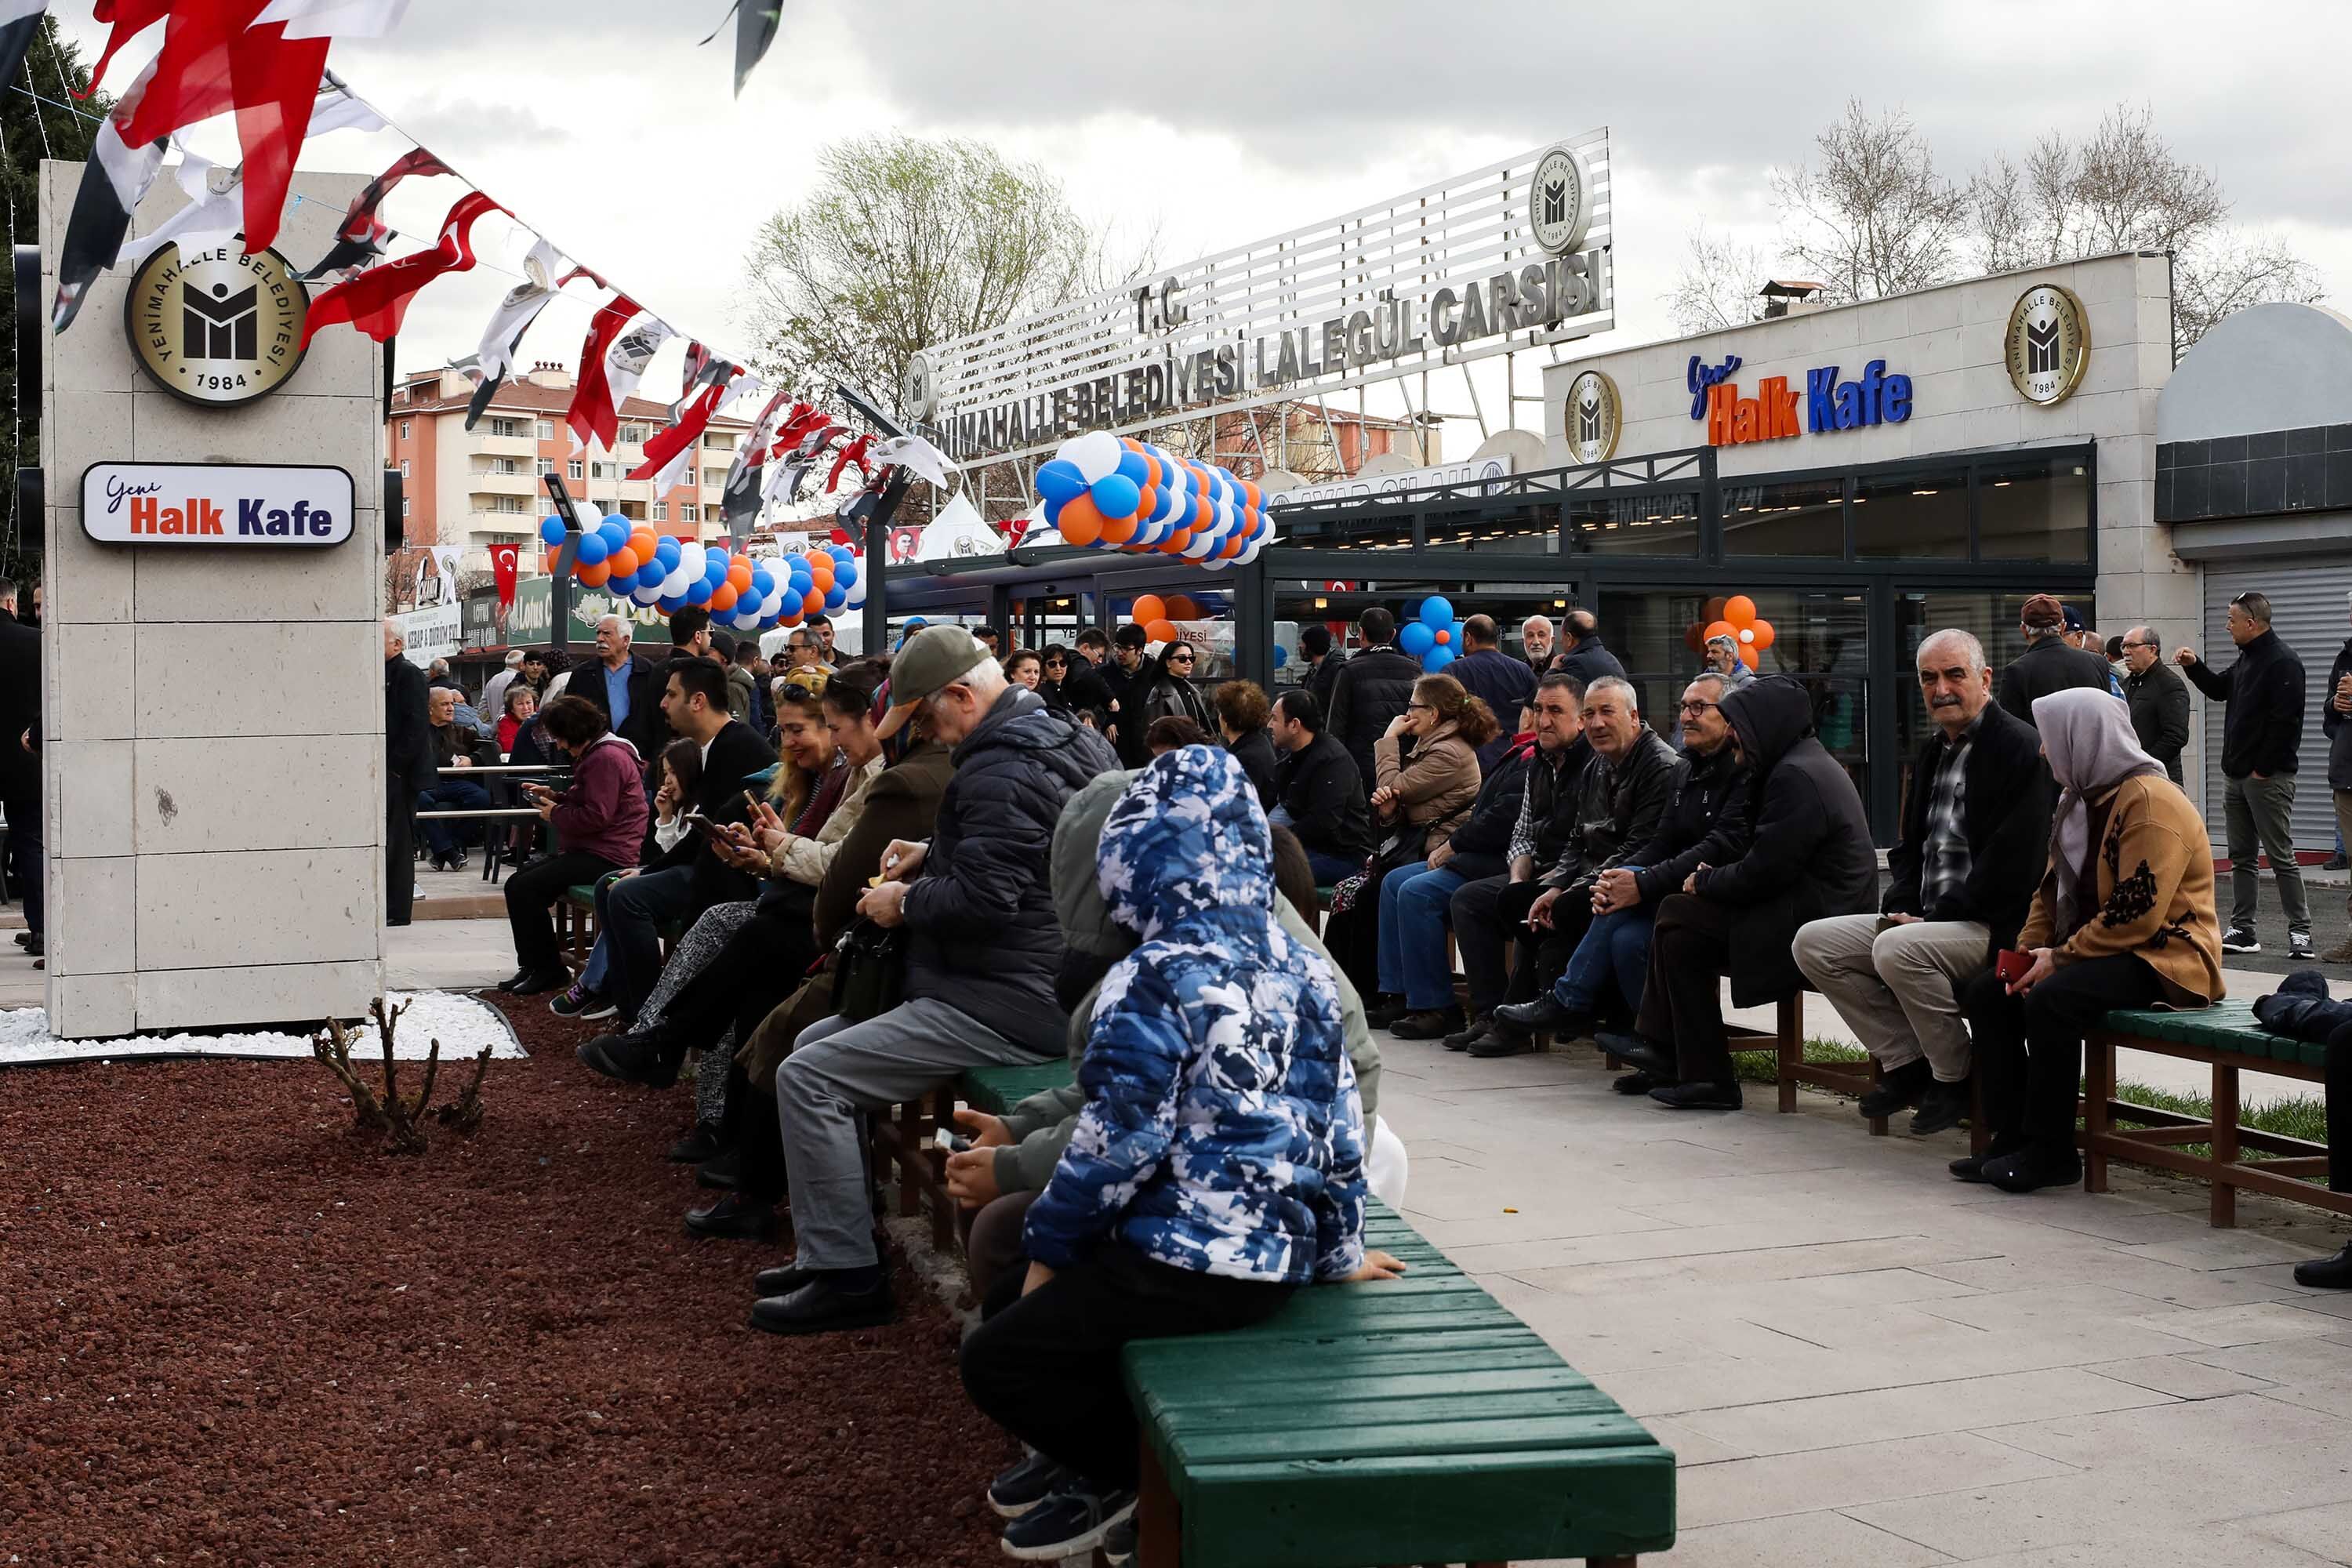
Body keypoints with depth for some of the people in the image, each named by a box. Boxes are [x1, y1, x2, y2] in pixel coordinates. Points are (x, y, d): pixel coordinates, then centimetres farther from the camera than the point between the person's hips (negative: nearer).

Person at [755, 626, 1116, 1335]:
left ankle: (844, 1275, -6)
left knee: (807, 1077, -13)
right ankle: (830, 1243, 21)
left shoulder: (999, 770, -20)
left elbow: (985, 897, -27)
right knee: (817, 1042, 17)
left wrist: (905, 902, -9)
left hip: (1012, 1004, -12)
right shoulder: (1061, 732, 13)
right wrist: (932, 855, 15)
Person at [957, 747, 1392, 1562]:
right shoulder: (1303, 968, 6)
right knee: (1027, 1307, 21)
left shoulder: (1155, 981, -16)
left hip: (1187, 1260, -9)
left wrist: (1049, 1243, -2)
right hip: (1283, 1254, 9)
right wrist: (1339, 1249, 21)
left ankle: (1131, 1473, 11)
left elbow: (1117, 1142, -16)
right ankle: (1111, 1460, 18)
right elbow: (1339, 1123, 10)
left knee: (994, 1357, 3)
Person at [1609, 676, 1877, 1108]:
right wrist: (1710, 880, 5)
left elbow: (1760, 874, -20)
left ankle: (1708, 1079, -8)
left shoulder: (1795, 777, -17)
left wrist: (1704, 881, -3)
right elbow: (1763, 862, 19)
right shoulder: (1807, 763, 19)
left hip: (1810, 924, -11)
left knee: (1680, 923, -13)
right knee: (1676, 910, 9)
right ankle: (1660, 1048, 8)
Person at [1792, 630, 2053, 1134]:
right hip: (1924, 918, 9)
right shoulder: (1931, 753, 17)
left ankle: (1955, 1076, -12)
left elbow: (2012, 861, -18)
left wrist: (1935, 917, -18)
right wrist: (1900, 905, 1)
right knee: (1813, 942, -3)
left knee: (1897, 949, -34)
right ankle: (1906, 1062, 1)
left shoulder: (2020, 748, -10)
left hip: (1993, 924, -9)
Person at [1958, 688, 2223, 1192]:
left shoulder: (2150, 802, -17)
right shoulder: (2082, 800, 15)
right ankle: (2012, 1136, -3)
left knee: (2051, 998, -32)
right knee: (1986, 993, -4)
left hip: (2166, 957, -10)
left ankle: (2050, 1152, -22)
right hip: (2100, 953, 10)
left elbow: (2137, 914, -24)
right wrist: (2029, 951, 1)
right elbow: (2051, 888, 18)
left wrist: (2060, 958, -20)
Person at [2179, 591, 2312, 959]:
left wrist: (2264, 769, -18)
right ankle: (2242, 932, 15)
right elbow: (2220, 689, 31)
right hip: (2236, 776, 9)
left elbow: (2285, 722, -21)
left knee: (2281, 856, -5)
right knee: (2241, 857, 11)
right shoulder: (2247, 658, 15)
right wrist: (2194, 666, 14)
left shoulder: (2282, 663, -15)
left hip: (2268, 778, -9)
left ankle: (2300, 931, 1)